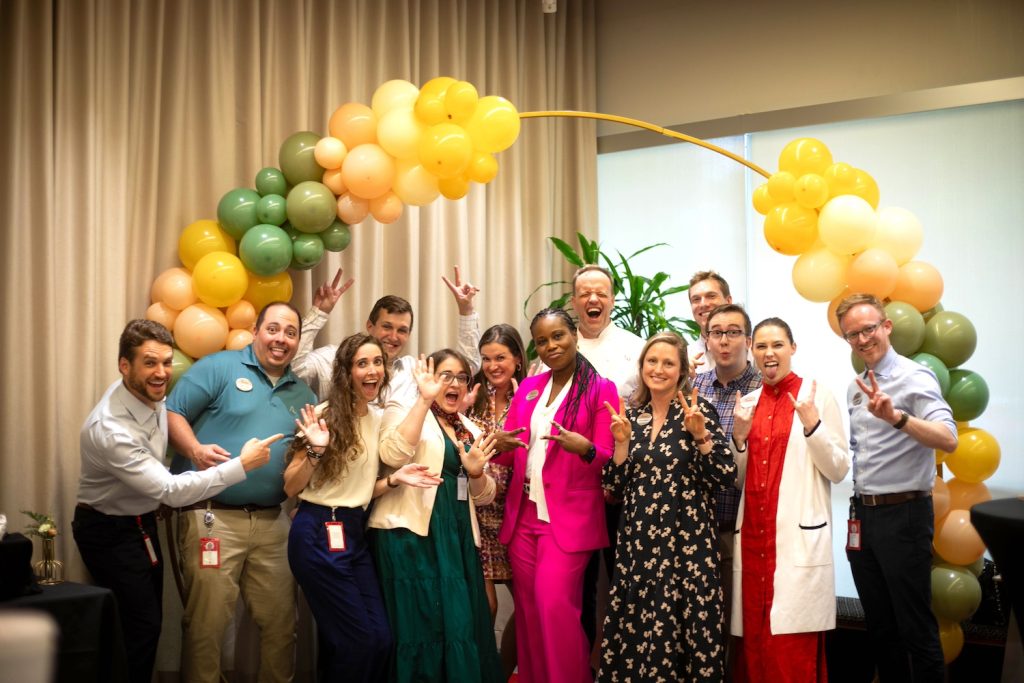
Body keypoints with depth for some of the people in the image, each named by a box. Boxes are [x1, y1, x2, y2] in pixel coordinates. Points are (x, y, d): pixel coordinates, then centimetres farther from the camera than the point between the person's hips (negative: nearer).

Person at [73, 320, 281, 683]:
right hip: (110, 532, -8)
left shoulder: (151, 393, -9)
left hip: (143, 521, 8)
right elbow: (170, 490, -32)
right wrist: (242, 465, -30)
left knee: (148, 620, 15)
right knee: (142, 626, -5)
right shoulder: (110, 430, -34)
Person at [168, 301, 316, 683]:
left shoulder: (302, 394, 16)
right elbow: (172, 413, -5)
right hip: (212, 516, -5)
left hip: (272, 521, 5)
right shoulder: (218, 368, 0)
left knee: (281, 621, 10)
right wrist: (195, 449, -22)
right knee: (207, 623, -1)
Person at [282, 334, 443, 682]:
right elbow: (291, 487, -12)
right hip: (319, 533, -7)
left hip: (355, 532, 7)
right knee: (358, 639, -5)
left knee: (381, 638, 4)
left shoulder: (379, 418, 10)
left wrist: (396, 478, -1)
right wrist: (315, 451, -28)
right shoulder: (327, 415, -11)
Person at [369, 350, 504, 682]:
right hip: (412, 535, -6)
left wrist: (475, 471, -4)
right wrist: (425, 399, -24)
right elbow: (393, 454, -22)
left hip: (457, 538, 6)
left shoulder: (469, 430, 18)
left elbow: (483, 496, 18)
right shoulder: (406, 412, 0)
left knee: (460, 626, 5)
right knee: (421, 626, -4)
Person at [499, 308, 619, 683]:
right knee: (528, 609, 8)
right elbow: (507, 447, 10)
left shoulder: (601, 389, -4)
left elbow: (607, 459, -8)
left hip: (569, 518, -5)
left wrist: (585, 448, -29)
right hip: (524, 514, 5)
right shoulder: (529, 387, 12)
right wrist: (500, 444, -13)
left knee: (555, 606, -13)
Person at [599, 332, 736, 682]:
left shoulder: (699, 409, -2)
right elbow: (615, 487, 6)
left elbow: (726, 476, -9)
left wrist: (701, 435, -20)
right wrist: (622, 442, -6)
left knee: (686, 630, 0)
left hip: (687, 541, -4)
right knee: (636, 631, 6)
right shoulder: (632, 416, 9)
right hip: (638, 542, 4)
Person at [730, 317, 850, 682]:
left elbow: (838, 470, -5)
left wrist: (812, 424, -18)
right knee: (756, 644, 5)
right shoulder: (748, 402, 13)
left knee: (792, 651, -7)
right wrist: (739, 438, -2)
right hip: (753, 537, 5)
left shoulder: (817, 396, -1)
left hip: (799, 537, -5)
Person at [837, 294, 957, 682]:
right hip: (863, 514, 8)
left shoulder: (914, 378, -12)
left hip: (903, 514, -8)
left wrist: (897, 418, -42)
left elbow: (947, 440, -27)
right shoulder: (856, 388, 13)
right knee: (879, 625, 15)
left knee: (916, 627, -1)